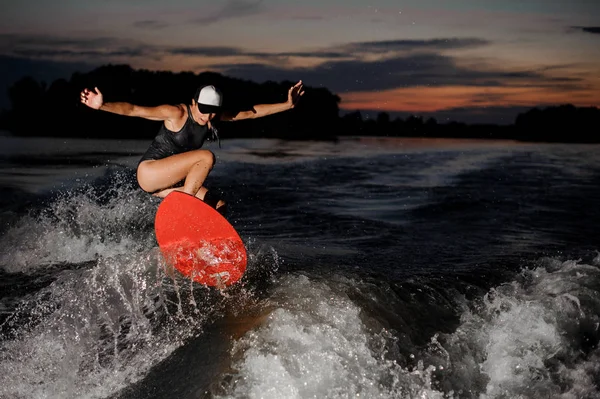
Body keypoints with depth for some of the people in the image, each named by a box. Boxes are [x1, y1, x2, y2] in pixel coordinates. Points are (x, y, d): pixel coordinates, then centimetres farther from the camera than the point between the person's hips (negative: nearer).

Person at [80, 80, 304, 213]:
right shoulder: (177, 113, -17)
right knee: (207, 157, -24)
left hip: (170, 182, 8)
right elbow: (133, 110, -24)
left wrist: (287, 105, 6)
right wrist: (102, 105, -39)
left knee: (218, 206, 1)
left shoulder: (213, 117, 2)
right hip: (149, 172, -8)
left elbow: (252, 112, 7)